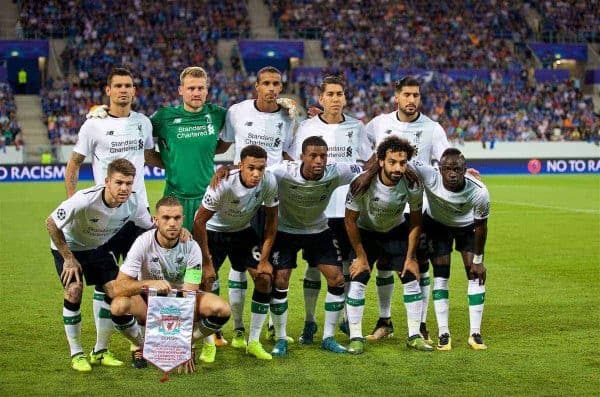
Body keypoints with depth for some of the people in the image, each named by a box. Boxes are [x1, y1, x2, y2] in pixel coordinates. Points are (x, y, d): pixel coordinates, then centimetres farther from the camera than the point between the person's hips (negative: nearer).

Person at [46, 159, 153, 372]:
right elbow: (51, 223, -26)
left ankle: (100, 351, 10)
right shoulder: (84, 200, -38)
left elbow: (151, 228, -5)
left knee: (114, 291, -8)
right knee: (74, 290, -20)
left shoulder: (134, 203, -23)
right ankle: (76, 354, -5)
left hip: (99, 247, 4)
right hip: (69, 246, -4)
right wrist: (68, 258, -21)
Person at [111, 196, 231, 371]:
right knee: (119, 306, -34)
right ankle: (142, 345, -2)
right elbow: (119, 286, -27)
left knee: (221, 309, -26)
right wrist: (149, 283, -47)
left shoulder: (191, 247, -18)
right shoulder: (143, 243, -20)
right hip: (148, 302, -1)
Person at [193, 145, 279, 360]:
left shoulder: (269, 182, -23)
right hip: (213, 231, -4)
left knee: (264, 278, -8)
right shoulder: (223, 184, -35)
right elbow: (199, 221, -25)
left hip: (243, 230, 4)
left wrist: (264, 259, -9)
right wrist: (206, 261, -21)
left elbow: (271, 220, -8)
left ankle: (253, 341, 3)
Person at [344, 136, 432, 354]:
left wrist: (411, 257, -7)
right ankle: (355, 338, -2)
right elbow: (350, 219, -18)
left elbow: (415, 221, -8)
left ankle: (414, 336, 11)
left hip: (397, 232, 2)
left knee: (412, 279, -2)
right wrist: (361, 256, -15)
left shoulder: (412, 184, -25)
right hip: (365, 232, -2)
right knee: (357, 282, -14)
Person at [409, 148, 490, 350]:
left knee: (476, 275, -6)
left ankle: (475, 334, 4)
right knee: (440, 276, -6)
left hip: (467, 226, 0)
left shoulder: (479, 192, -36)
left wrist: (478, 259, -10)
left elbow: (481, 226, -19)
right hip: (437, 224, 0)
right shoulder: (429, 176, -40)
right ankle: (443, 334, 2)